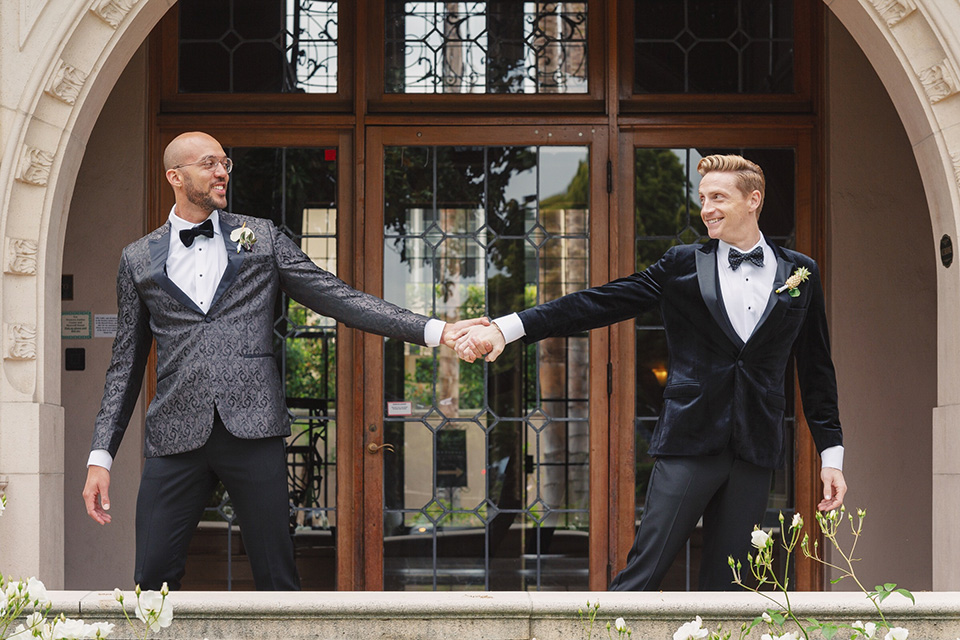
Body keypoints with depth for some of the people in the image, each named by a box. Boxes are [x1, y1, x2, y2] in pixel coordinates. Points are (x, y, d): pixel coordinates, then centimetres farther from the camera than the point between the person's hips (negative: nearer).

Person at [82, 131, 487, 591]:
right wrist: (100, 457, 8)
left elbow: (338, 299, 9)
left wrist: (436, 332, -1)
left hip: (252, 430, 0)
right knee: (153, 579, -3)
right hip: (176, 438, 1)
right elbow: (126, 365, 15)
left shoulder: (262, 238, 12)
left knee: (277, 580, 0)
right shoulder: (138, 260, 13)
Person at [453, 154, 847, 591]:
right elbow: (599, 304, -1)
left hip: (755, 454, 2)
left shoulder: (800, 273, 10)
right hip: (688, 442, -1)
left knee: (722, 582, 4)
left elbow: (816, 370, 14)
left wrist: (831, 453, 10)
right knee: (643, 570, -7)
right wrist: (506, 328, -10)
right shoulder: (683, 265, 6)